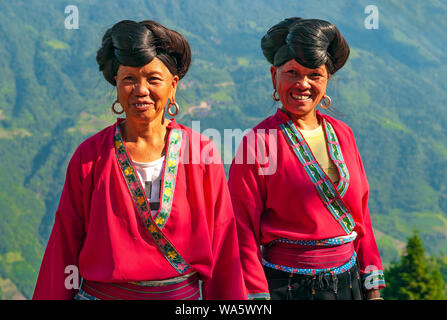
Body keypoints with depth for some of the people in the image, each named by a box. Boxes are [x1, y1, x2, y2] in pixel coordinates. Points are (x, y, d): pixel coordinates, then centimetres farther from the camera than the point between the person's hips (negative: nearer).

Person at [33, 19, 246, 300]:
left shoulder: (202, 153, -5)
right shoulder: (89, 157, -5)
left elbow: (222, 246, -2)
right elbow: (65, 244, -1)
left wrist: (231, 298, -3)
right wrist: (54, 295, -3)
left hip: (187, 296, 1)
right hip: (102, 292, 0)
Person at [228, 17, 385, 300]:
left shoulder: (342, 134, 6)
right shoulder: (258, 143, -10)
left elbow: (360, 212, 10)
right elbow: (244, 229, -10)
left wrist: (372, 286, 9)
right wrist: (257, 295, -13)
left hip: (348, 281, 5)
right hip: (287, 286, -5)